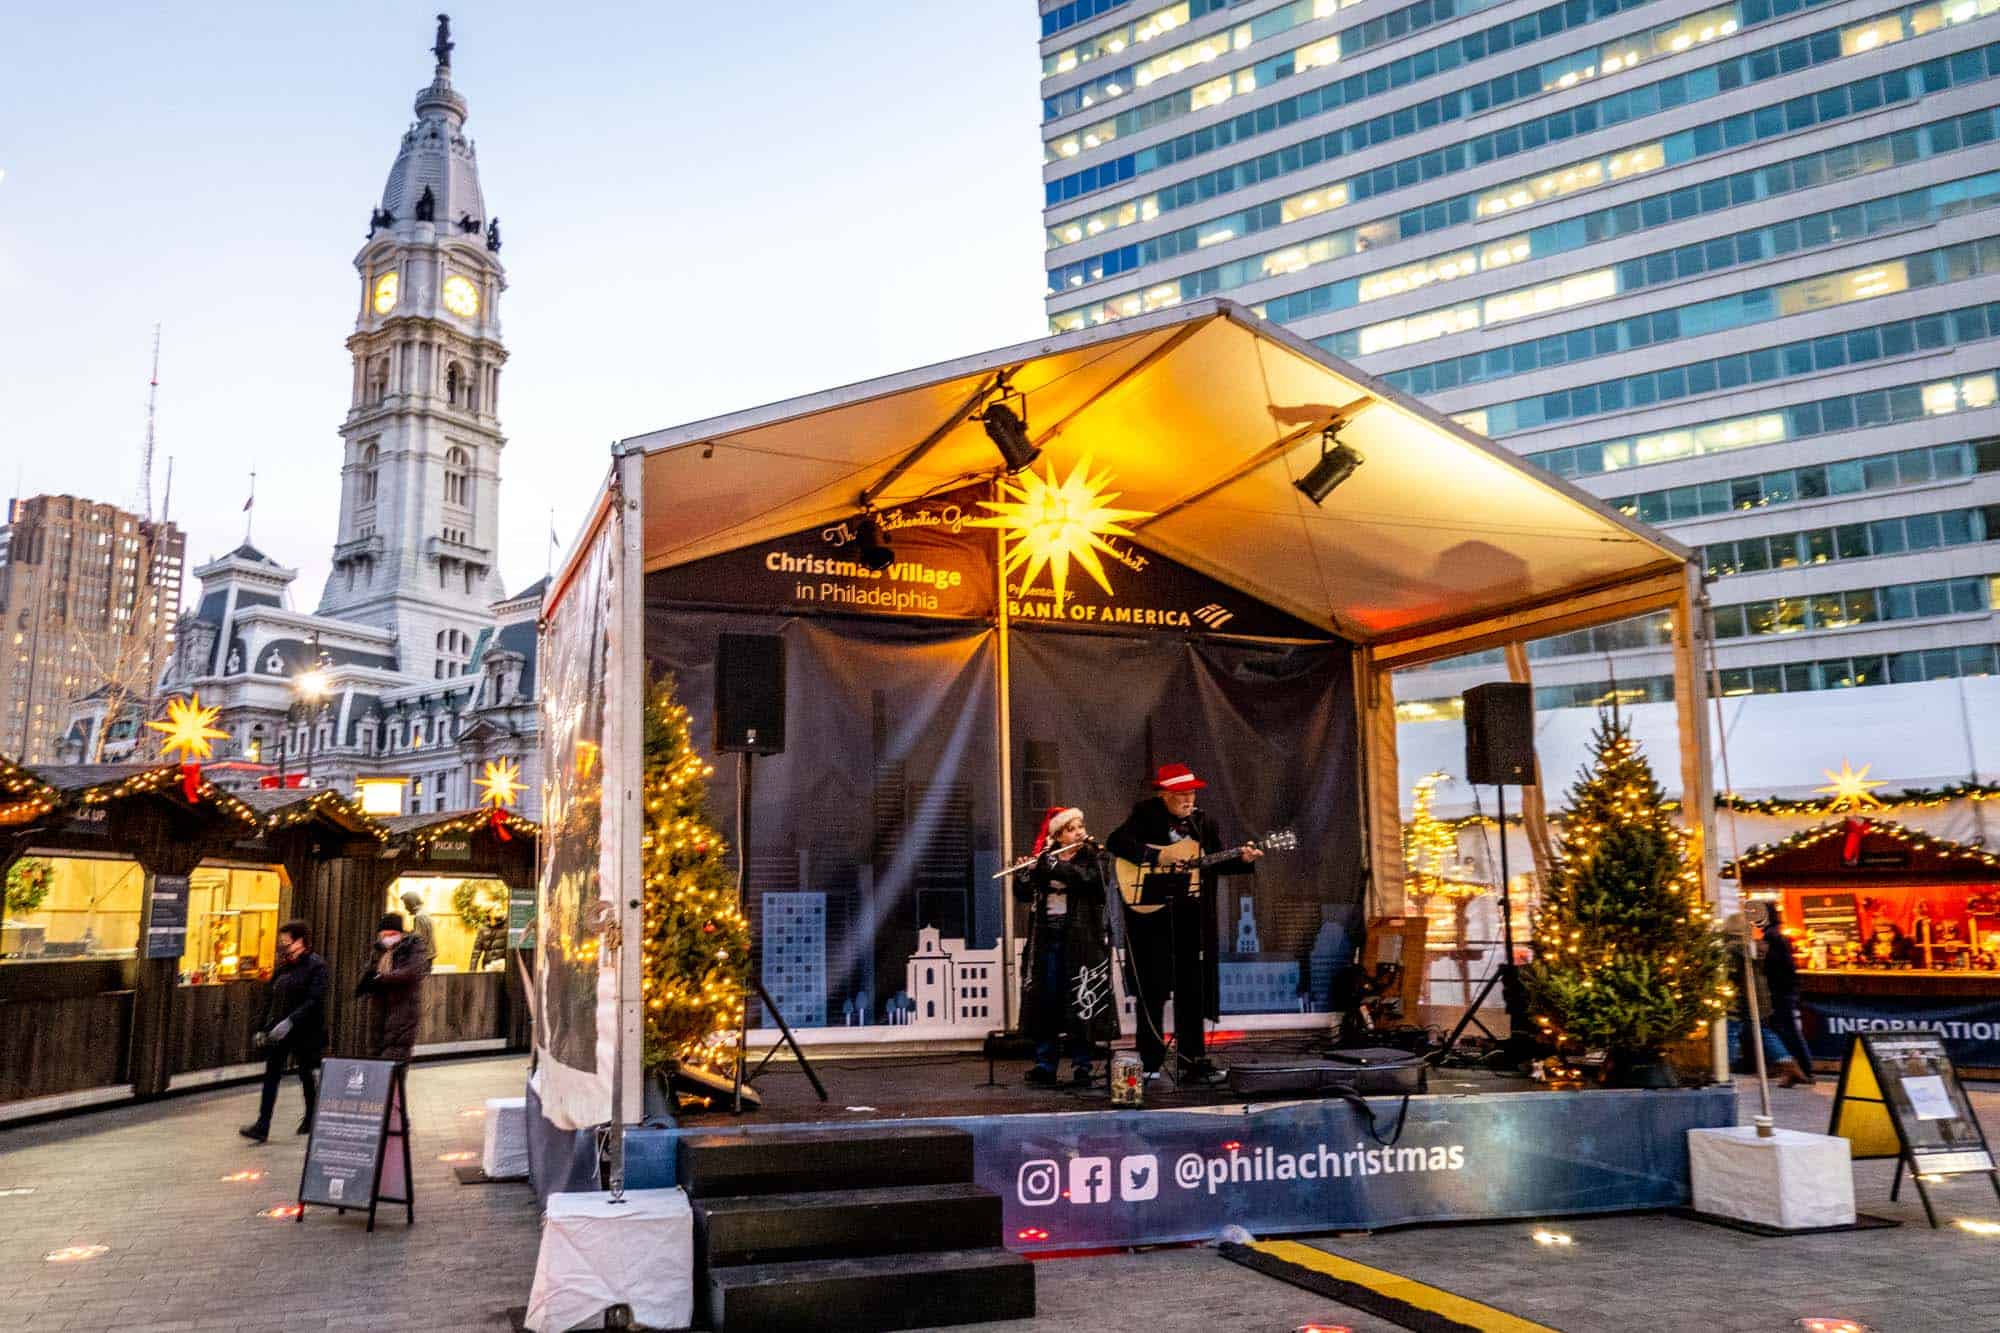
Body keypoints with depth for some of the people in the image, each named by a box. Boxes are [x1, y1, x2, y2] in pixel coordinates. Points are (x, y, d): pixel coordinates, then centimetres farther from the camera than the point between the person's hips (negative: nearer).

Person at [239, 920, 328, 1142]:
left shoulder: (316, 965, -11)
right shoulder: (283, 965, 10)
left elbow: (315, 1000, -20)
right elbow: (269, 997, 14)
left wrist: (291, 1021, -28)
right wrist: (262, 1028, 10)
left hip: (305, 1031, -6)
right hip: (278, 1030, 6)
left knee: (307, 1074, 8)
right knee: (271, 1075, -2)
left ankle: (310, 1119, 27)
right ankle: (262, 1126, -4)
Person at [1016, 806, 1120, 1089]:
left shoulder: (1094, 856, 3)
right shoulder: (1043, 858, 11)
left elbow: (1086, 878, -18)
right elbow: (1024, 894, 7)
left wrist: (1052, 863, -19)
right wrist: (1024, 873, -13)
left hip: (1082, 940, -3)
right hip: (1047, 938, 3)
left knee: (1082, 1002, -3)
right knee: (1045, 1000, 2)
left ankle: (1082, 1067, 4)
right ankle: (1044, 1065, 8)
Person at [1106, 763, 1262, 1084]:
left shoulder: (1202, 821, 9)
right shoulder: (1145, 814, -4)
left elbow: (1216, 864, 12)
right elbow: (1116, 842, -17)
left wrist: (1242, 860, -5)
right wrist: (1157, 856, -21)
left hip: (1190, 913, 4)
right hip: (1150, 910, -4)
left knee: (1192, 989, 6)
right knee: (1153, 988, 3)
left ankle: (1193, 1060, 13)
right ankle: (1150, 1062, 12)